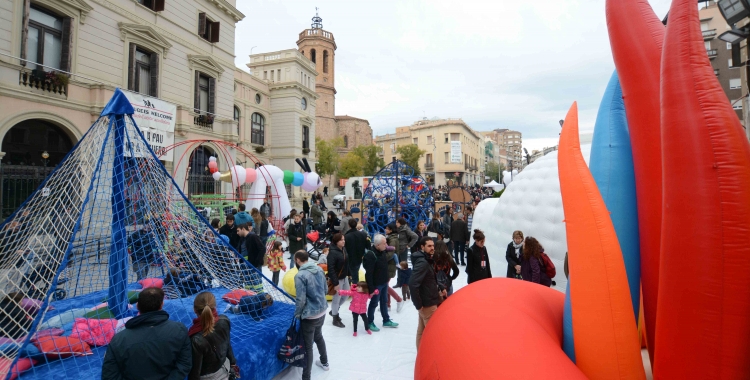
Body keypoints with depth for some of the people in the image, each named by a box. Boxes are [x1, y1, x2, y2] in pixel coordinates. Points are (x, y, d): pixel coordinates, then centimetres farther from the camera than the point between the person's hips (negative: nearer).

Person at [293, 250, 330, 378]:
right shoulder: (319, 269, -1)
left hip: (309, 316, -8)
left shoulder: (300, 276, -23)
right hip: (322, 312, 8)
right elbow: (326, 290, 8)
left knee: (307, 346, 6)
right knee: (318, 336, 29)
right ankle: (324, 362, 48)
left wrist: (297, 314, -4)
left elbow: (301, 299, -21)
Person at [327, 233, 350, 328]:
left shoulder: (343, 249, 0)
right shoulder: (332, 252, -25)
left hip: (344, 277, 9)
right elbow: (331, 269, -26)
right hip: (337, 279, -9)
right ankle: (335, 319, 26)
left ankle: (333, 311, 43)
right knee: (337, 298, 6)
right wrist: (335, 283, -25)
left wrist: (348, 273, 13)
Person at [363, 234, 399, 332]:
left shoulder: (382, 251, -1)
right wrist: (371, 287, -24)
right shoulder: (370, 255, -28)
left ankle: (386, 321, 37)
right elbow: (368, 273, -26)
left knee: (384, 302, 21)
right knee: (374, 303, 8)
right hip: (376, 284, -8)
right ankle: (370, 323, 27)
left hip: (384, 282, 8)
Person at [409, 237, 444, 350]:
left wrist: (438, 290, 6)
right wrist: (419, 305, -24)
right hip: (428, 303, -9)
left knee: (422, 330, 18)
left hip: (428, 302, 9)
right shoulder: (422, 263, -23)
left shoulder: (428, 261, 8)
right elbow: (413, 284, -31)